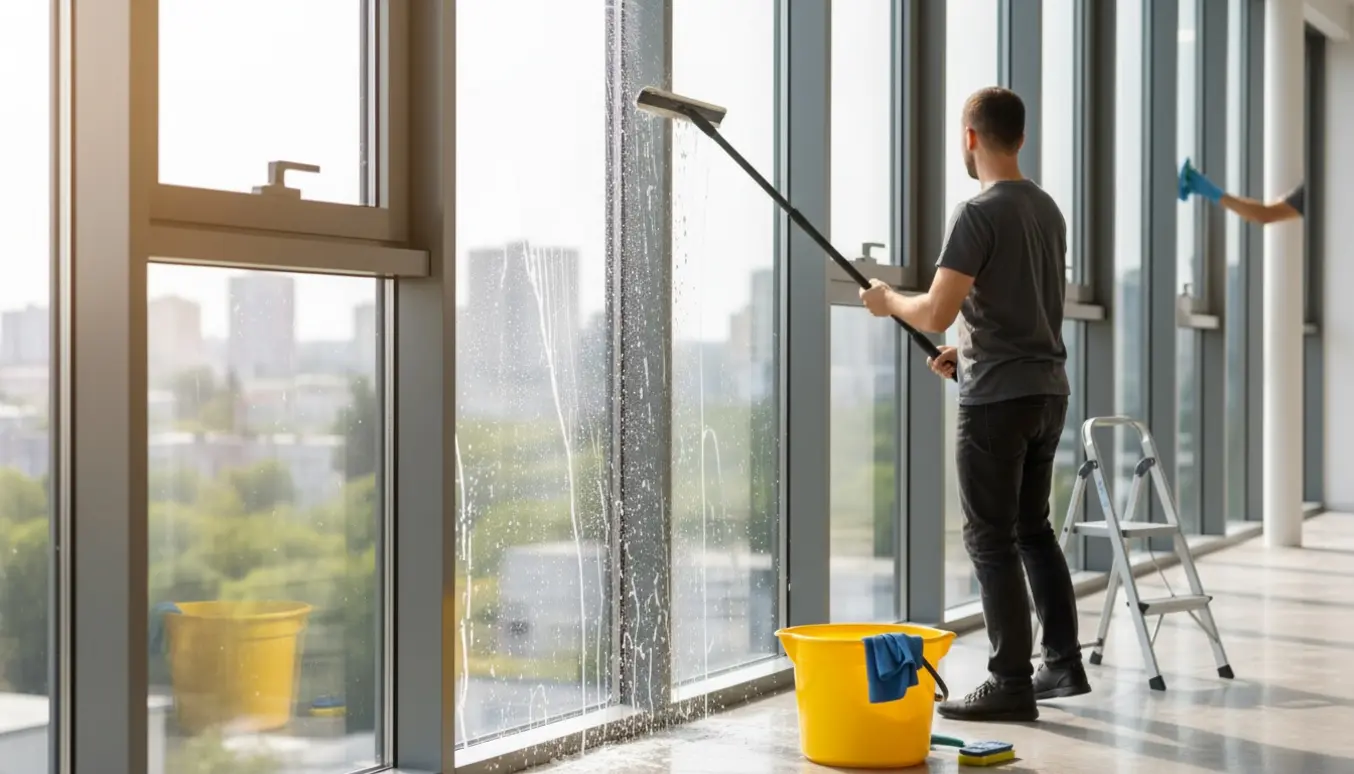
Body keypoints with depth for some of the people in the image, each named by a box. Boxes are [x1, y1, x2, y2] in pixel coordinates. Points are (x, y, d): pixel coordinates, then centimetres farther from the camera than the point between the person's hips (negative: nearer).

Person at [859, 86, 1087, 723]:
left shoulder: (979, 214, -15)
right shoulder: (1048, 209, 12)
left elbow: (935, 314, -18)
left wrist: (888, 301, 1)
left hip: (998, 398, -8)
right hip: (1049, 389, 8)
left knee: (991, 539, -2)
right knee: (1033, 527, 17)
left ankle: (1012, 685, 1)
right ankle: (1064, 665, 21)